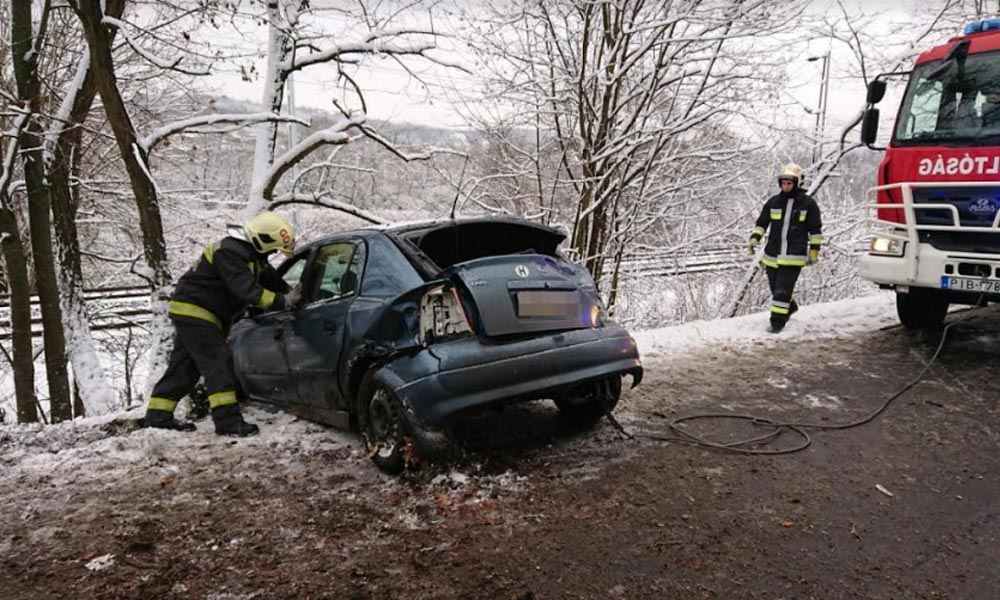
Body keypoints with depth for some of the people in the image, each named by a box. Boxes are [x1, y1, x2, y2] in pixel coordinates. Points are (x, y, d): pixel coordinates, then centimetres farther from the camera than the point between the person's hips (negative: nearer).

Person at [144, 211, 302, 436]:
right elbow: (247, 290, -31)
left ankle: (158, 415, 21)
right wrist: (283, 301, -27)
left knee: (184, 365, 13)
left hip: (191, 312, 10)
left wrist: (293, 295, 3)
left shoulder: (251, 254, 6)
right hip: (193, 310, -10)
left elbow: (271, 279, 15)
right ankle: (228, 420, -17)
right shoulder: (229, 252, -24)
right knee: (219, 363, -15)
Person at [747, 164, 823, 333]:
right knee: (776, 289, 15)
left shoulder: (808, 203, -1)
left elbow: (816, 230, 4)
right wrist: (754, 238, -4)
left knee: (783, 291, -12)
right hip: (772, 256, 4)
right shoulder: (773, 202, 6)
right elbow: (761, 222, 12)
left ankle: (777, 322, -3)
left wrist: (814, 252, 3)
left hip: (794, 257, -4)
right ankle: (789, 307, 42)